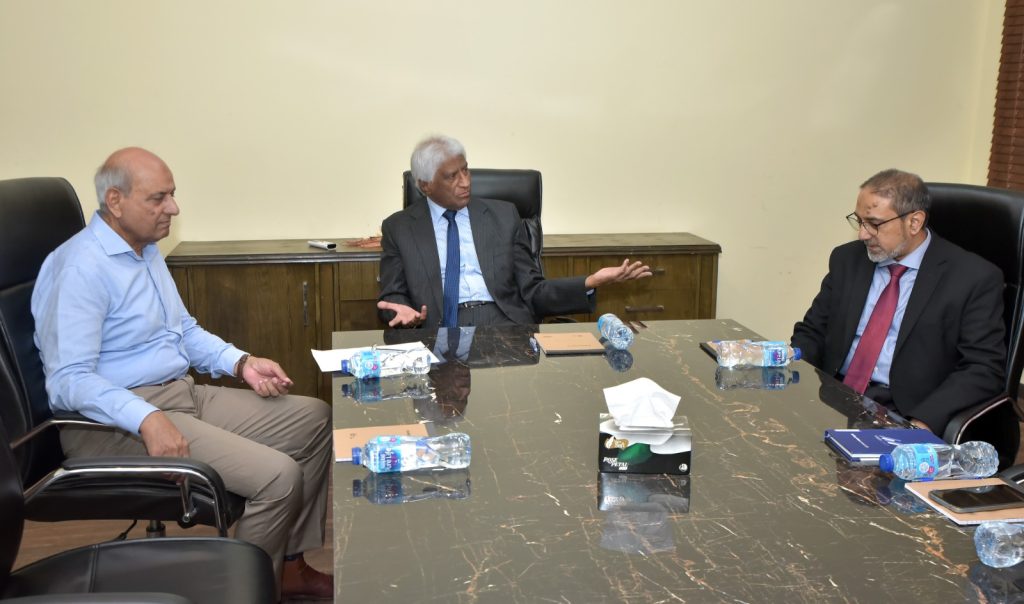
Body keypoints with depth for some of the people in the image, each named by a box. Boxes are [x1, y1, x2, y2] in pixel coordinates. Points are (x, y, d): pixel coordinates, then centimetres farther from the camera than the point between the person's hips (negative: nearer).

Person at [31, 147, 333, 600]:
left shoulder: (147, 250, 13)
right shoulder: (82, 266, -17)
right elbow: (69, 379, -24)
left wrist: (242, 363, 4)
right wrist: (146, 419, -37)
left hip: (186, 394, 10)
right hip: (120, 419, -10)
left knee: (315, 419, 7)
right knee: (278, 476, -24)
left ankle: (289, 563, 13)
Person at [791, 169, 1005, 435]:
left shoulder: (974, 278, -3)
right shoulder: (847, 259, 10)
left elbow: (984, 368, -7)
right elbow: (811, 332, 14)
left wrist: (922, 423, -22)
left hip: (904, 415, -4)